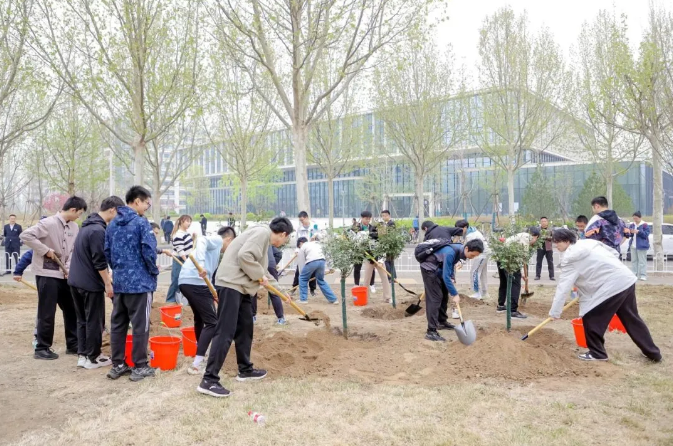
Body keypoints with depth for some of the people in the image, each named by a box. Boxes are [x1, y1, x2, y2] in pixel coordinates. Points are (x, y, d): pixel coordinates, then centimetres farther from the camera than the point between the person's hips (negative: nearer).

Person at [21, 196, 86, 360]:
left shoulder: (74, 227, 6)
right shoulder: (49, 223, -16)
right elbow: (25, 235, -22)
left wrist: (69, 268, -5)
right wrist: (45, 250, -20)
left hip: (64, 275, 7)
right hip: (47, 274, -7)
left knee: (72, 309, 12)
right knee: (47, 313, -1)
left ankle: (73, 345, 23)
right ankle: (42, 348, 12)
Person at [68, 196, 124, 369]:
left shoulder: (89, 225, 12)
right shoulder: (98, 230, -20)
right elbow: (99, 260, -21)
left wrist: (106, 276, 21)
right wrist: (107, 283, -14)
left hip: (76, 281, 10)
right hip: (90, 283, -10)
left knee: (82, 319, 15)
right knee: (94, 321, 2)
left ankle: (82, 355, 22)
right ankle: (93, 358, 10)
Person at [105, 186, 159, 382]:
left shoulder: (112, 224, 11)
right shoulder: (141, 222, -12)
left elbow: (107, 252, 13)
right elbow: (149, 251, -18)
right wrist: (154, 271, -2)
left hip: (119, 282, 7)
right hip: (140, 282, -7)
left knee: (117, 324, 12)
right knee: (140, 325, 1)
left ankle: (117, 365, 21)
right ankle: (140, 367, 8)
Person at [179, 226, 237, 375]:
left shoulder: (214, 246, 27)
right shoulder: (217, 240, 3)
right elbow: (201, 241, -20)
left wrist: (213, 294, 37)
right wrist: (201, 264, -32)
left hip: (186, 281, 10)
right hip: (195, 282, -10)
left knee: (200, 318, 28)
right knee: (212, 322, -5)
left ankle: (201, 353, 45)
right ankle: (196, 365, -9)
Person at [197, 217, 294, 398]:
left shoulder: (264, 238, 21)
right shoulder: (262, 232, -10)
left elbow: (261, 270, 30)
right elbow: (244, 256, -25)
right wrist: (260, 276, -12)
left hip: (241, 286, 11)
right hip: (231, 284, -11)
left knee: (245, 328, 17)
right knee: (225, 332, -12)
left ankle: (245, 369, 29)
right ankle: (209, 380, -11)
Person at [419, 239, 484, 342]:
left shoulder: (460, 250, -8)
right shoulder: (451, 252, -34)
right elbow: (446, 276, -32)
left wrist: (452, 277, -4)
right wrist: (455, 294, -28)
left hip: (439, 270, 9)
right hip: (429, 269, -9)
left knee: (444, 296, 15)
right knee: (434, 298, -14)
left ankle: (442, 322, 32)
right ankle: (431, 331, -14)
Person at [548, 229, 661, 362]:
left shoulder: (570, 258, -11)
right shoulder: (587, 243, 14)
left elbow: (563, 286, -12)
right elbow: (614, 253, 20)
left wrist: (554, 312, -8)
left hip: (612, 285, -9)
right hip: (627, 279, 9)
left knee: (590, 318, 2)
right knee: (631, 318, 20)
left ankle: (597, 353, 13)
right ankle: (653, 353, 31)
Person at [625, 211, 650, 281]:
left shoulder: (645, 225, -4)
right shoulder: (632, 225, 11)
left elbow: (646, 234, -12)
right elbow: (628, 236, 10)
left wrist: (638, 232, -23)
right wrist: (626, 232, -12)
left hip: (641, 246, -6)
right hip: (633, 246, 6)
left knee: (642, 261, -5)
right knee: (634, 260, 7)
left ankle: (643, 275, -4)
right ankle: (634, 274, 10)